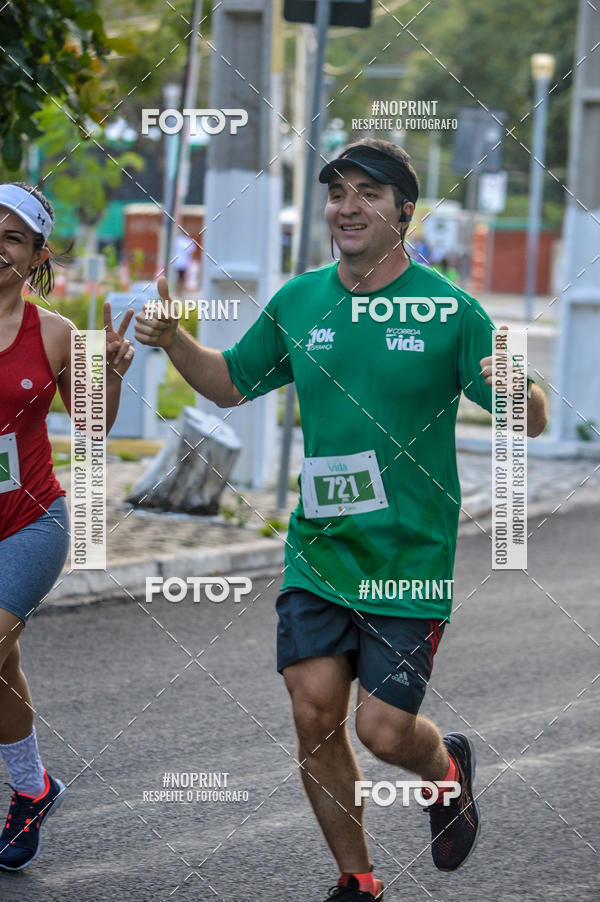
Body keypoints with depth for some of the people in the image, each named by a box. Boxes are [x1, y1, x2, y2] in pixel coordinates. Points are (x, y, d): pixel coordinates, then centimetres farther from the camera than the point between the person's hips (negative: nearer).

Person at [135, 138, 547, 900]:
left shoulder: (449, 309, -8)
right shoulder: (297, 302, 4)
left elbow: (532, 422, -6)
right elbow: (230, 383, 17)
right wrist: (173, 340, -1)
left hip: (410, 559, -4)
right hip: (317, 551, 4)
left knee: (384, 731, -5)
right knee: (314, 717, 0)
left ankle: (448, 767, 31)